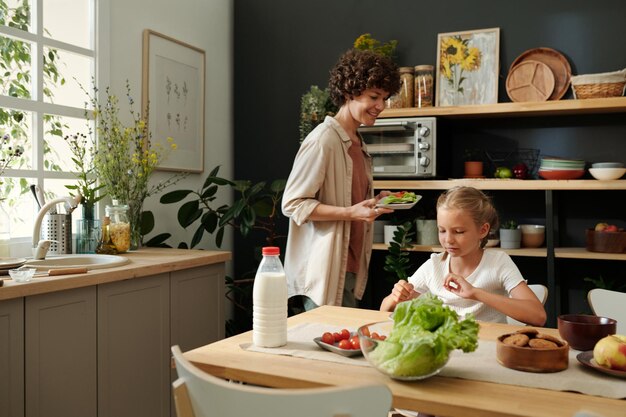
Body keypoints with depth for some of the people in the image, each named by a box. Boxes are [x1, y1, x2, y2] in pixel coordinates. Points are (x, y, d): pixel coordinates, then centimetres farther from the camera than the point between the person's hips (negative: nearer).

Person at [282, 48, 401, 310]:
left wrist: (374, 203, 4)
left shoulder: (357, 143, 14)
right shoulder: (324, 139, -14)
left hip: (350, 268, 9)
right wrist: (352, 213, -23)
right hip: (325, 271, -8)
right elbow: (293, 204, -16)